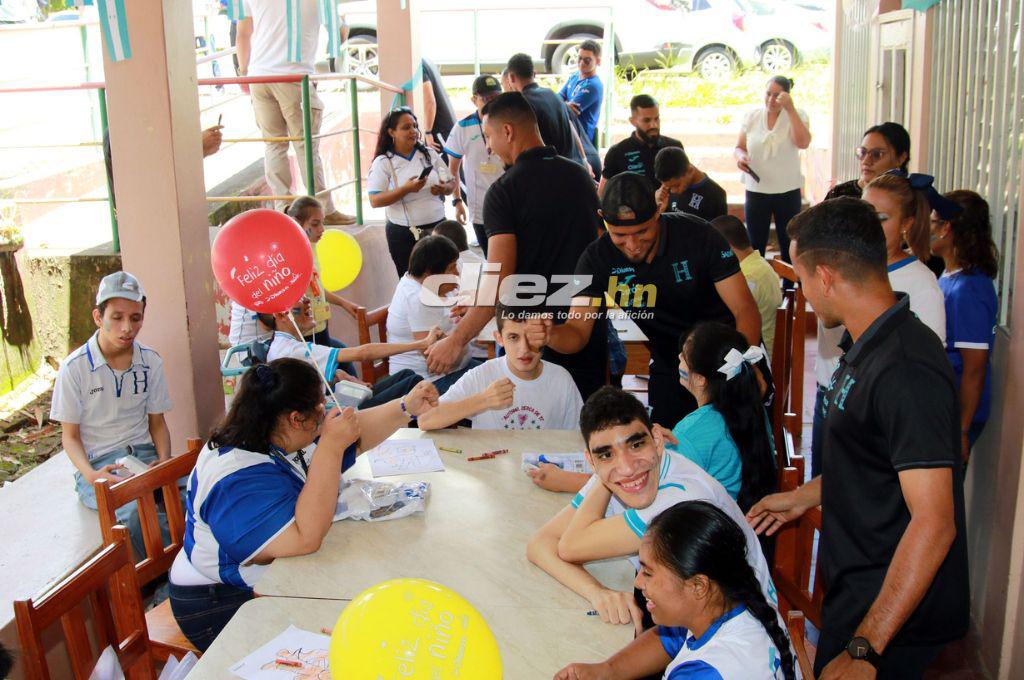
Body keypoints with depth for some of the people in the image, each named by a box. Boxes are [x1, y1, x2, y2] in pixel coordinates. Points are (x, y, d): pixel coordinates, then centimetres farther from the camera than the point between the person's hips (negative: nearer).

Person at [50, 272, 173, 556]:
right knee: (136, 511, -37)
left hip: (144, 454, 4)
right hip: (99, 464, -3)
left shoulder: (151, 361, 6)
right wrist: (90, 475, -19)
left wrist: (165, 461, -8)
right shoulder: (74, 368, -6)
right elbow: (70, 436, 0)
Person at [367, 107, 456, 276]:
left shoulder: (430, 154, 8)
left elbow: (451, 182, 14)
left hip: (437, 227, 3)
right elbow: (375, 201, -11)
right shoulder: (383, 162, -4)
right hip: (403, 234, -3)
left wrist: (444, 188, -10)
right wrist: (406, 189, -22)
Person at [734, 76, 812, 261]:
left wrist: (790, 109, -23)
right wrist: (741, 156, -15)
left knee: (789, 245, 9)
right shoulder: (752, 117, 2)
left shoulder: (797, 115, -3)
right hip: (756, 190, 1)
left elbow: (803, 143, -21)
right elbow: (739, 147, 9)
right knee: (755, 245, 7)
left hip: (788, 191, -1)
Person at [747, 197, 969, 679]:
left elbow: (934, 522, -30)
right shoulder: (870, 348, 6)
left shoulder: (906, 370, -27)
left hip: (891, 615, -9)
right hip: (859, 590, 9)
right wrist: (804, 497, 24)